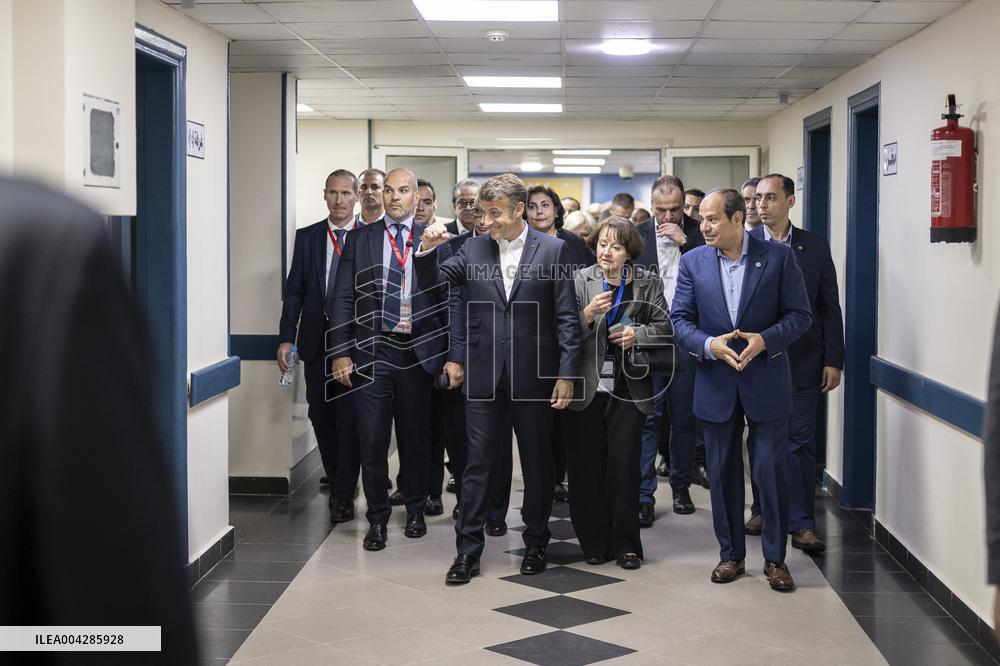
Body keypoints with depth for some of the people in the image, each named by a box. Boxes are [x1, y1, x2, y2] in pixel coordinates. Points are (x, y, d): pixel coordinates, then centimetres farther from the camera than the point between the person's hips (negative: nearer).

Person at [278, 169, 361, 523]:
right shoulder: (307, 237, 8)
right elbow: (294, 291, 7)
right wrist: (286, 338, -1)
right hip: (316, 339, 4)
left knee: (349, 417, -3)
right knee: (320, 415, 11)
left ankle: (343, 495, 5)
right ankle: (336, 478, 31)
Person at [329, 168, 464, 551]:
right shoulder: (361, 239, 5)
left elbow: (451, 301, 0)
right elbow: (344, 298, 3)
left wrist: (455, 356, -8)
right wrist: (341, 353, -4)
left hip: (418, 352, 0)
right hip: (371, 351, 0)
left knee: (416, 436, 11)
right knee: (372, 440, 2)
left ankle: (415, 509, 30)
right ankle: (377, 518, 16)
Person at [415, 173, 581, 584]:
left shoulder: (552, 250, -3)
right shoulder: (473, 250, 5)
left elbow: (566, 316, -4)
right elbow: (431, 283, 6)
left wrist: (566, 374, -9)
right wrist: (427, 249, -14)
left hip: (533, 375, -2)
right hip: (485, 376, 2)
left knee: (537, 464, 10)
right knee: (478, 462, 4)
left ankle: (536, 544, 25)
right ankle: (468, 551, 11)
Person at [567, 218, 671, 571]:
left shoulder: (648, 284, 5)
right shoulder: (580, 281, 2)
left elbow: (664, 326, 6)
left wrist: (639, 334, -12)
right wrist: (587, 315, -22)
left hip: (628, 389, 0)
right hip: (586, 387, 0)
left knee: (624, 463, -1)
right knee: (585, 465, 2)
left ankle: (625, 544, 10)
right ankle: (595, 542, 15)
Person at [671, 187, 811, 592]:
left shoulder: (778, 257, -5)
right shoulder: (693, 262, 2)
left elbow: (800, 315, -4)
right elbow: (680, 319, 1)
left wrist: (765, 339, -20)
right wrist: (709, 344, -17)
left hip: (766, 381, -2)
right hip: (716, 383, 2)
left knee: (771, 469, 0)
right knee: (723, 472, 10)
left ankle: (775, 558, 12)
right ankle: (731, 554, 23)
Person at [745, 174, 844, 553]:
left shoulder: (815, 246, 1)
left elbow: (829, 307, 3)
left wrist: (833, 360, -1)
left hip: (801, 361, 0)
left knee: (800, 440, 0)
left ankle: (801, 523, 4)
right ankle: (763, 509, 26)